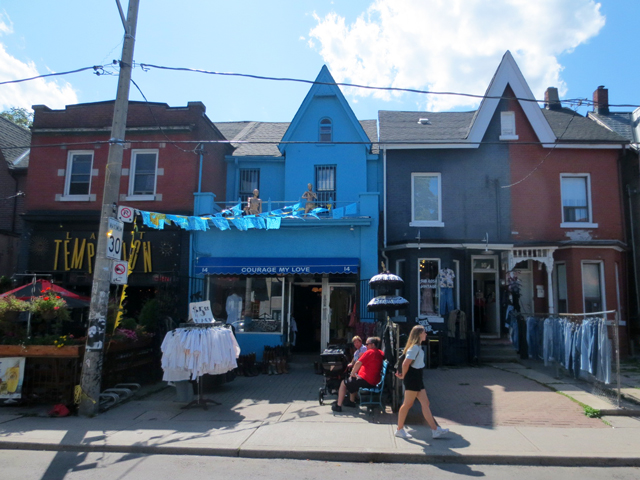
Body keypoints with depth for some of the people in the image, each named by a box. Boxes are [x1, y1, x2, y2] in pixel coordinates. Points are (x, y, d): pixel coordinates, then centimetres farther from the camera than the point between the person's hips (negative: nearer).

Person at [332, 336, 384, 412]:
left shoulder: (370, 352, -14)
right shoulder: (381, 353, 9)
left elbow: (358, 363, -20)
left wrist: (352, 374, -8)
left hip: (366, 381, -9)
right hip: (374, 382, 9)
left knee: (343, 384, 6)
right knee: (353, 381, 32)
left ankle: (338, 405, 6)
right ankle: (351, 401, 35)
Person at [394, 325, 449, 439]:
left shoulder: (418, 347, 15)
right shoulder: (414, 347, -17)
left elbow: (406, 363, 18)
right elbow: (406, 363, -24)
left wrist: (403, 375, 11)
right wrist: (403, 376, -11)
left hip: (417, 378, 10)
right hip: (412, 378, -10)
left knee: (425, 403, 9)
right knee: (407, 404, 0)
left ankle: (435, 430, 11)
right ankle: (400, 429, 11)